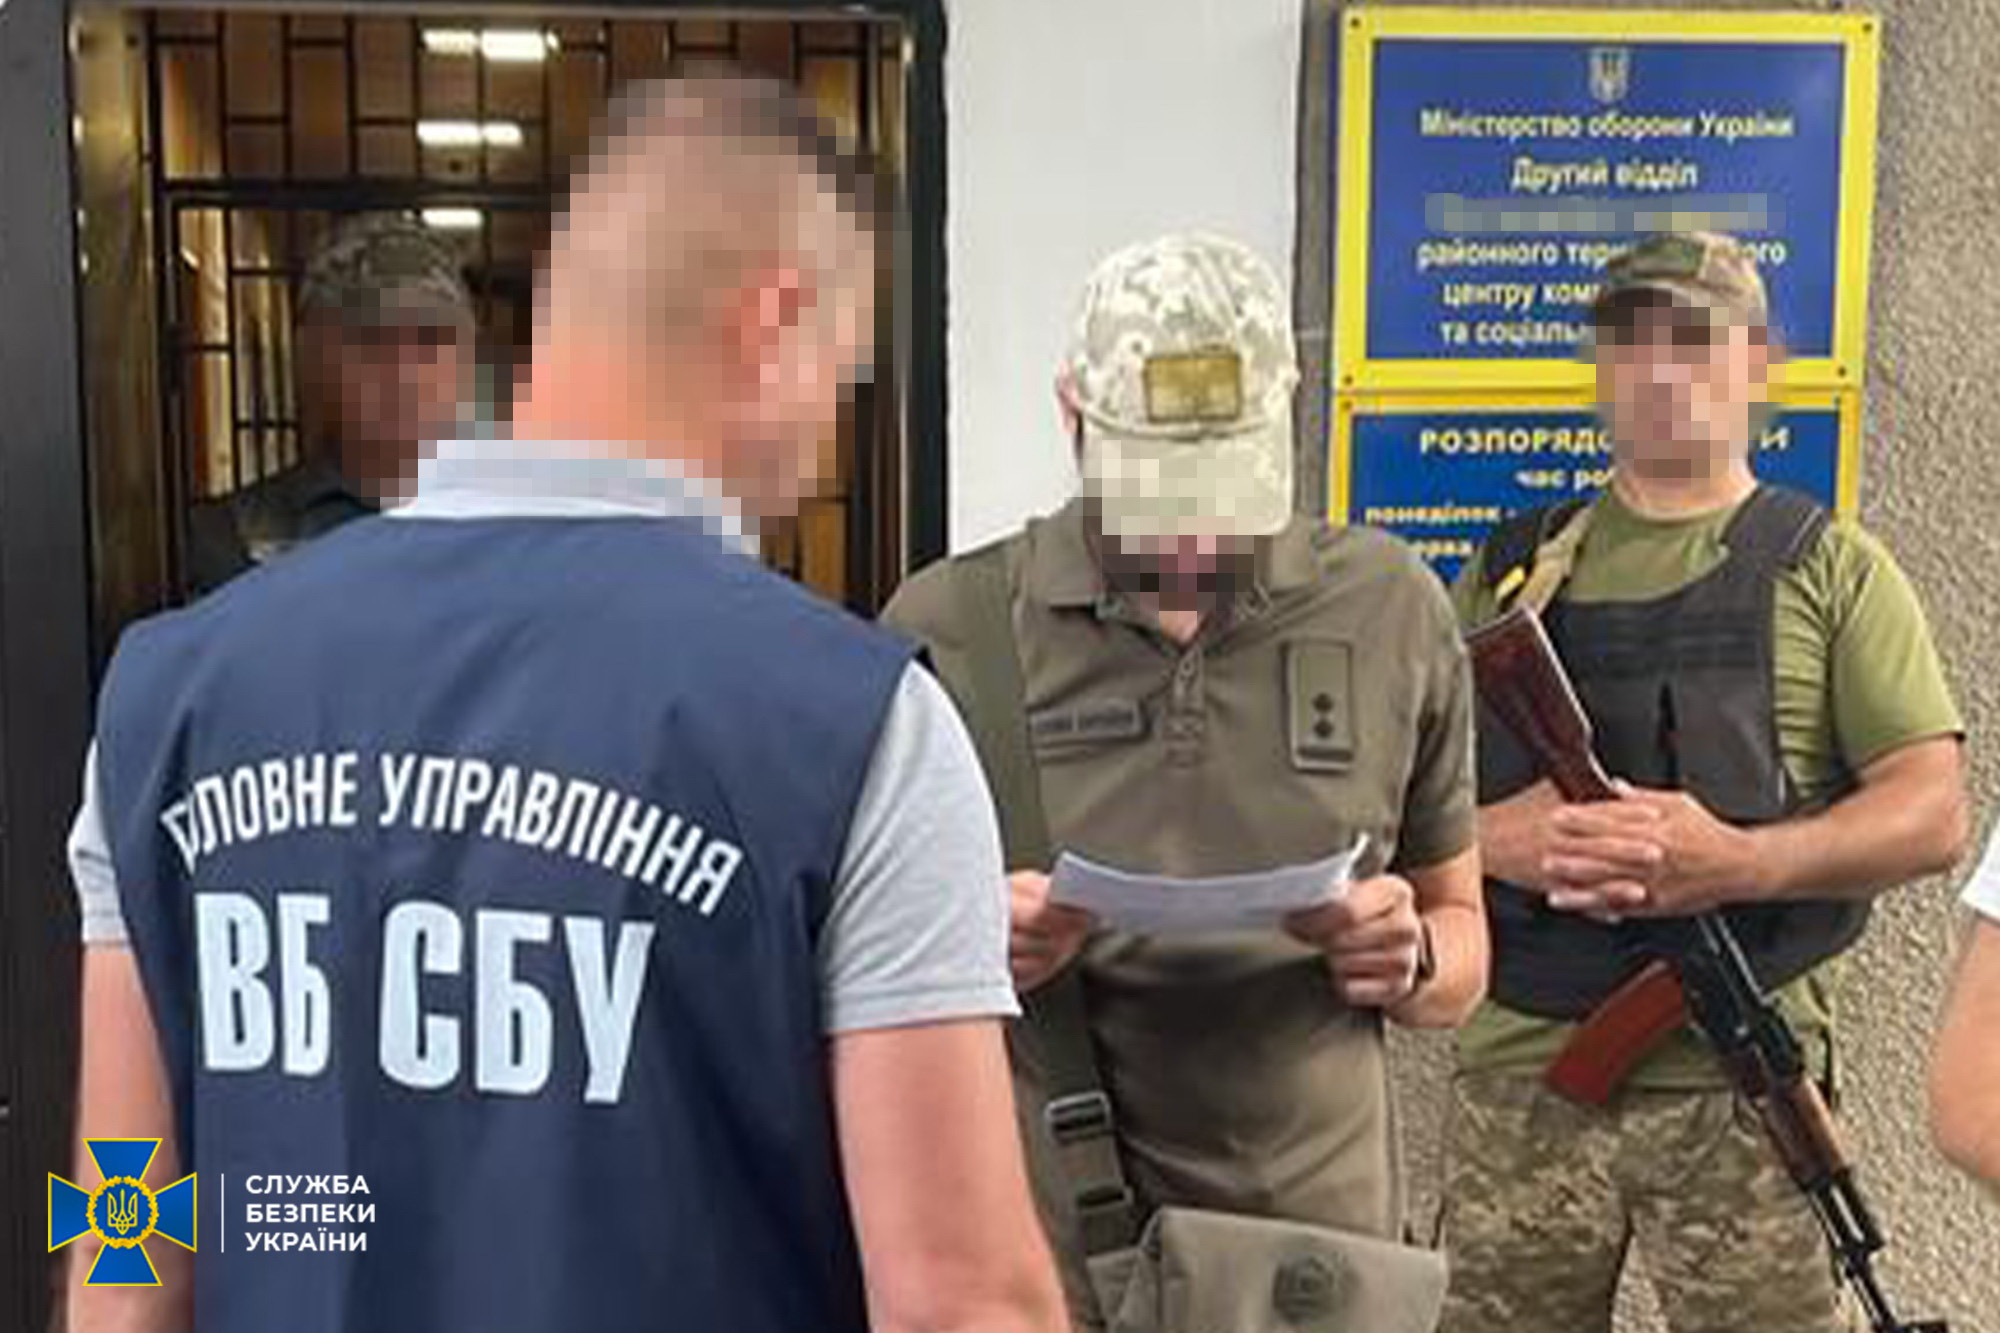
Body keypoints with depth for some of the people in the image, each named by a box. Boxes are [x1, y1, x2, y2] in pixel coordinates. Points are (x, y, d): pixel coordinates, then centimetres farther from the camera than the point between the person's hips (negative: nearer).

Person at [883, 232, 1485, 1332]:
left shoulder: (1392, 612, 0)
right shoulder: (946, 629, -5)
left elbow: (1460, 934, 8)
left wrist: (1408, 958, -14)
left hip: (1313, 1239, 2)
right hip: (1029, 1241, -1)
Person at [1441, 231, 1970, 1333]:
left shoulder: (1828, 569, 5)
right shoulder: (1512, 568, 12)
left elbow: (1933, 813, -3)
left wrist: (1739, 861, -20)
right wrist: (1497, 838, -13)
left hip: (1741, 1079, -2)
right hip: (1519, 1070, 2)